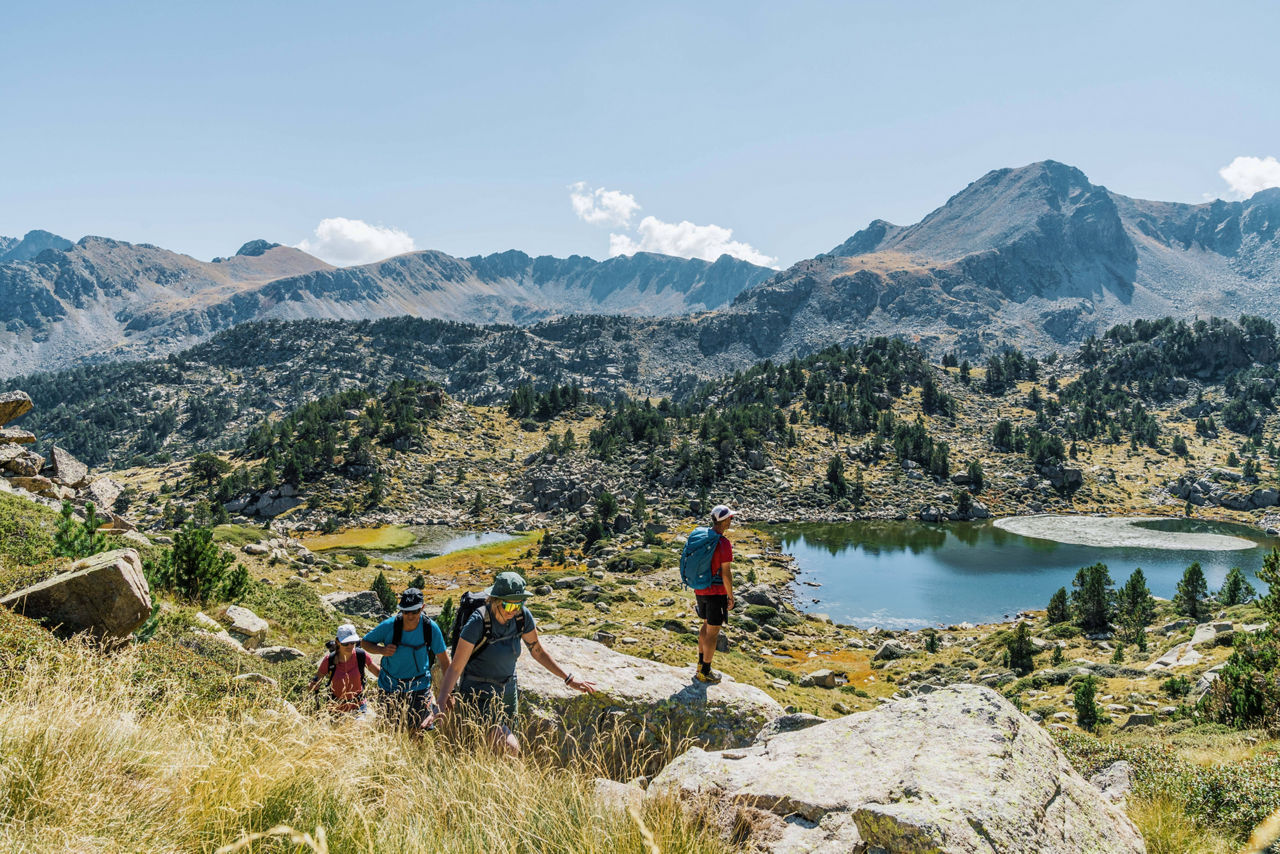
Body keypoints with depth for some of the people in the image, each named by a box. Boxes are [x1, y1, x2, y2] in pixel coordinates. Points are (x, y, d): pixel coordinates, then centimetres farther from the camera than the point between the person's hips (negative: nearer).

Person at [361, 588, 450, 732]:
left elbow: (443, 658, -6)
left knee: (416, 728, -5)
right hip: (390, 686, 1)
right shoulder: (389, 625, -17)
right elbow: (365, 642, -3)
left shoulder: (430, 627, -16)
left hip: (418, 686, -1)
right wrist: (382, 650, -23)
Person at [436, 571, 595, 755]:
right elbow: (456, 667, -22)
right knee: (510, 748, -23)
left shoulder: (522, 616, -10)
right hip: (480, 694, -6)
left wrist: (568, 678, 5)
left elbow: (537, 650, 6)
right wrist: (442, 702, -31)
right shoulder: (478, 622, -25)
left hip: (508, 690, 6)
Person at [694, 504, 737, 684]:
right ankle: (705, 673, 12)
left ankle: (701, 664, 32)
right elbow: (726, 573, -19)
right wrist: (731, 597, -9)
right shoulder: (724, 544, -20)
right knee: (713, 632, 4)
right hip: (717, 593, -7)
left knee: (707, 625, 24)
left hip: (701, 590, 8)